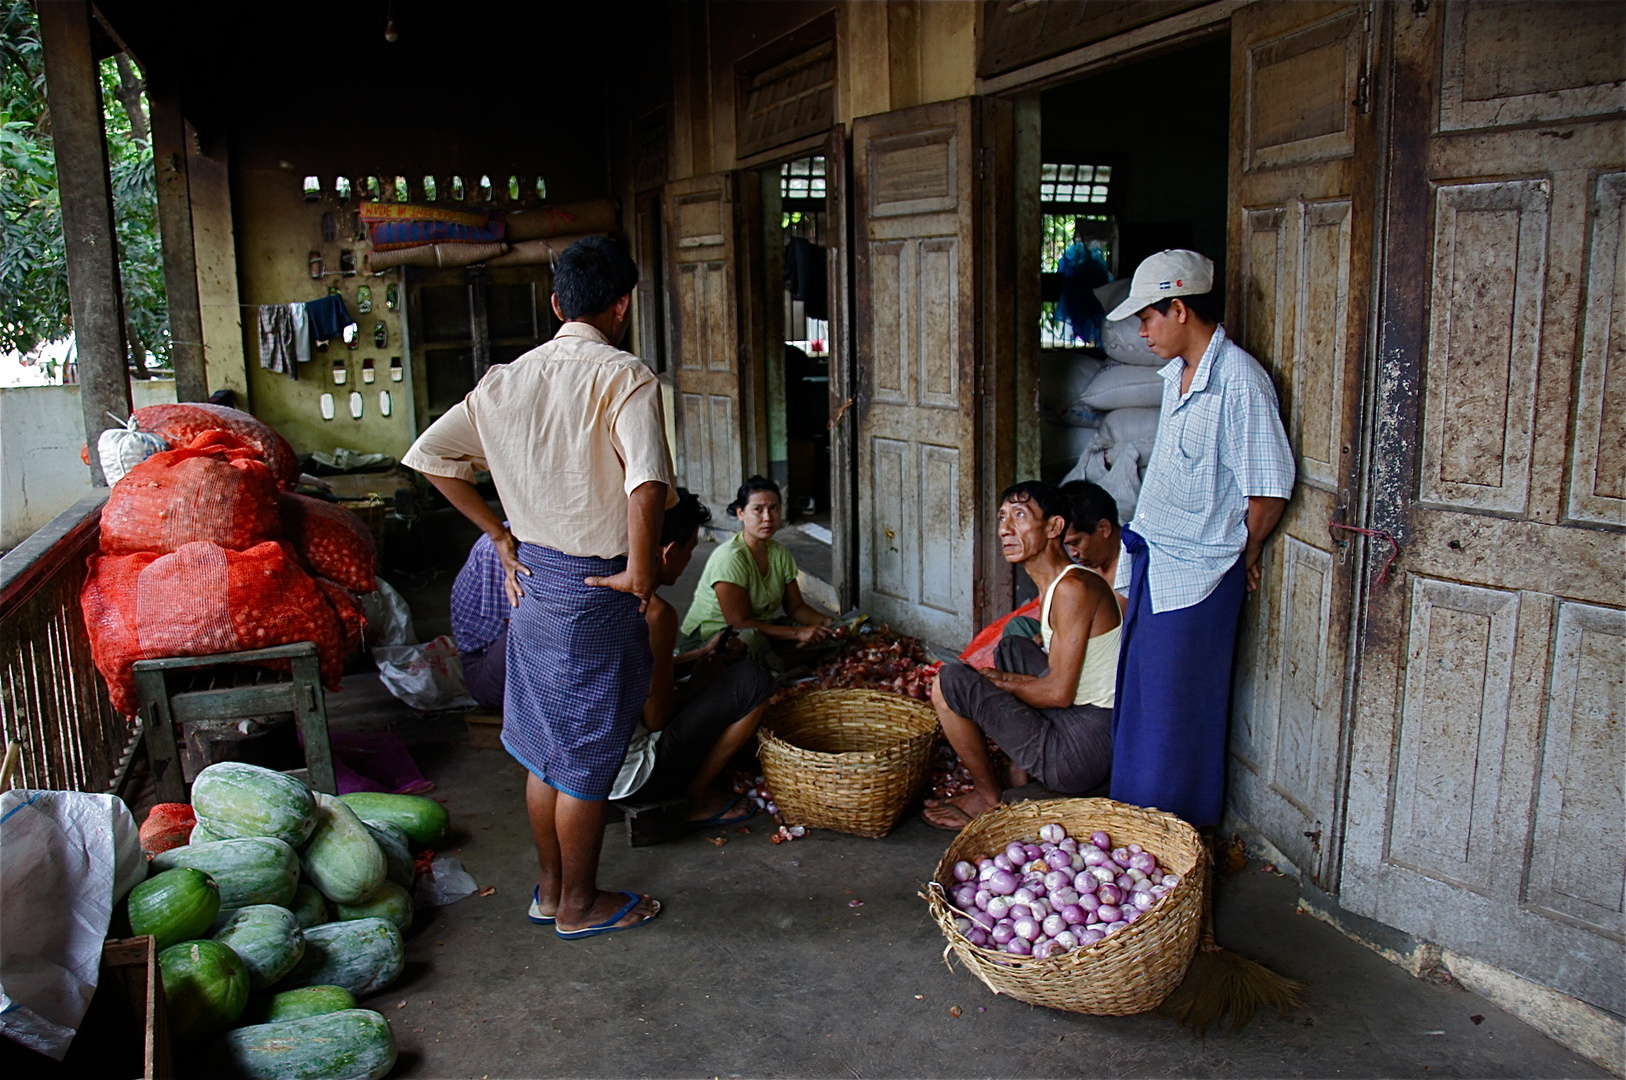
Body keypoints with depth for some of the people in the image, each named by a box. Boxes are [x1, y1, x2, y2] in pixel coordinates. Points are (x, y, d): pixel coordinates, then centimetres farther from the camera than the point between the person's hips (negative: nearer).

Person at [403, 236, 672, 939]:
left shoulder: (508, 378, 4)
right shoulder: (625, 378, -17)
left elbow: (429, 454, 3)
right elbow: (648, 480, -33)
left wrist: (500, 534, 6)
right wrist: (641, 569, -19)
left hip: (530, 573, 7)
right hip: (593, 586, -7)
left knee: (545, 743, 19)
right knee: (587, 751, 8)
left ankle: (550, 887, 34)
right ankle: (580, 905, 24)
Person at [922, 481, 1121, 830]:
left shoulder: (1074, 588, -18)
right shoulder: (1053, 583, 12)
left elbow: (1059, 692, -19)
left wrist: (997, 681, -5)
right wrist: (1004, 679, 3)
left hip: (1081, 750, -11)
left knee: (948, 681, -13)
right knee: (1011, 648, 30)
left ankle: (989, 797, 6)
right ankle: (1018, 773, 21)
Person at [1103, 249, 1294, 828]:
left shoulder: (1240, 383, -21)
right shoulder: (1176, 373, 8)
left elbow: (1268, 492, -20)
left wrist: (1244, 557, -5)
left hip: (1198, 572, -9)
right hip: (1153, 560, 9)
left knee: (1178, 705, 3)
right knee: (1140, 690, 18)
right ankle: (1134, 809, 35)